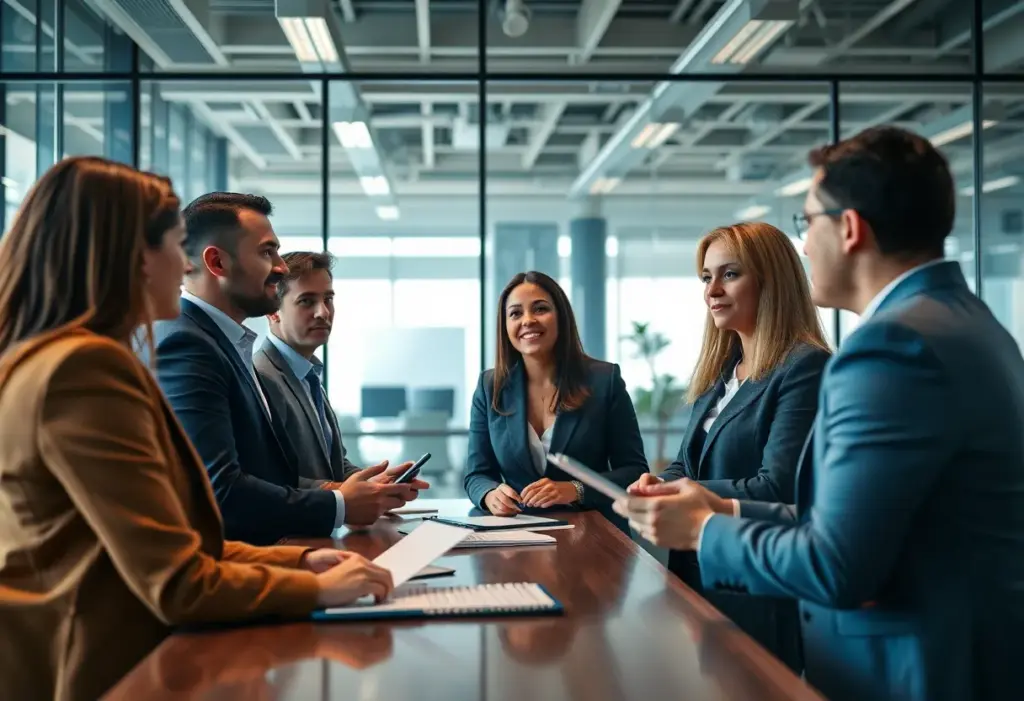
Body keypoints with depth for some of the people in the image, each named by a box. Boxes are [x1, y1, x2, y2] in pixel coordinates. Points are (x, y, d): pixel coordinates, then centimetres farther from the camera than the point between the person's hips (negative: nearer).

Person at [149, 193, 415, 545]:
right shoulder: (183, 344, -14)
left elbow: (269, 473, 11)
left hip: (255, 552, 9)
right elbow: (219, 491, -22)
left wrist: (352, 491, -2)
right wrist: (339, 506, -12)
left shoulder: (230, 343, 15)